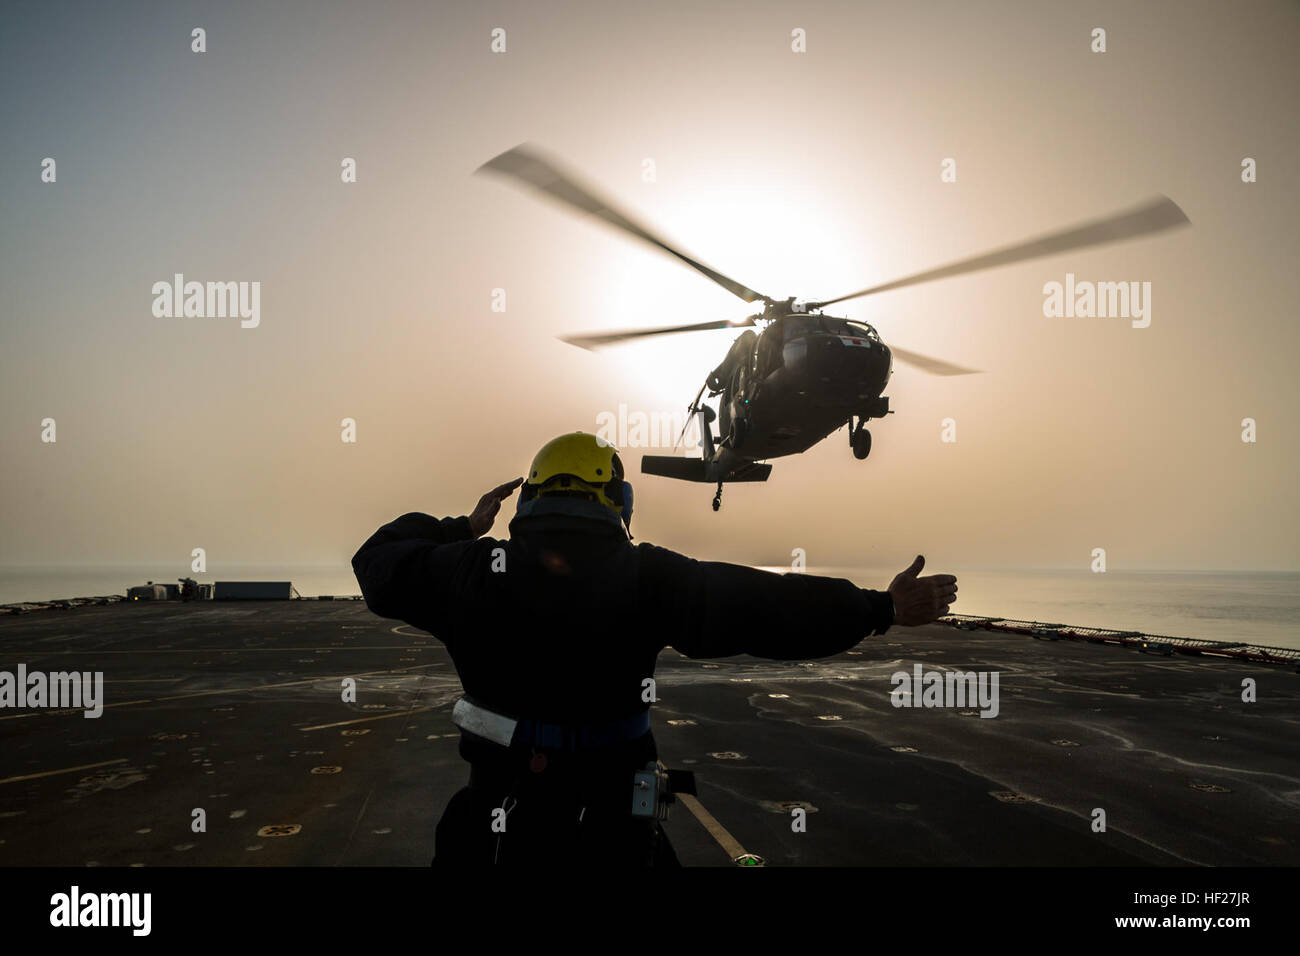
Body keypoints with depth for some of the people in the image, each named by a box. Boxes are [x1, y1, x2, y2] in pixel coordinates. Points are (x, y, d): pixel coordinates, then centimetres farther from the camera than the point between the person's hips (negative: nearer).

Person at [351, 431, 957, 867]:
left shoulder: (476, 570, -8)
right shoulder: (645, 580, -14)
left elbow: (381, 562, 8)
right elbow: (760, 607, -18)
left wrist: (462, 529, 20)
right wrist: (883, 609, -12)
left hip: (492, 826, 2)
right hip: (609, 830, -1)